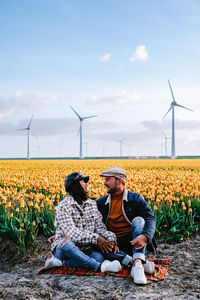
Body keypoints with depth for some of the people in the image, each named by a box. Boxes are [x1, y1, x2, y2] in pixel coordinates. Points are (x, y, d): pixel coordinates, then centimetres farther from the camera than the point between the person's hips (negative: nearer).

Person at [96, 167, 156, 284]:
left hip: (132, 242, -2)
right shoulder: (101, 203, 13)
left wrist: (145, 236, -33)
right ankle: (142, 262, -29)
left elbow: (151, 219, -11)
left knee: (139, 220, -29)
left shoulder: (135, 199, 2)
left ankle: (137, 264, -46)